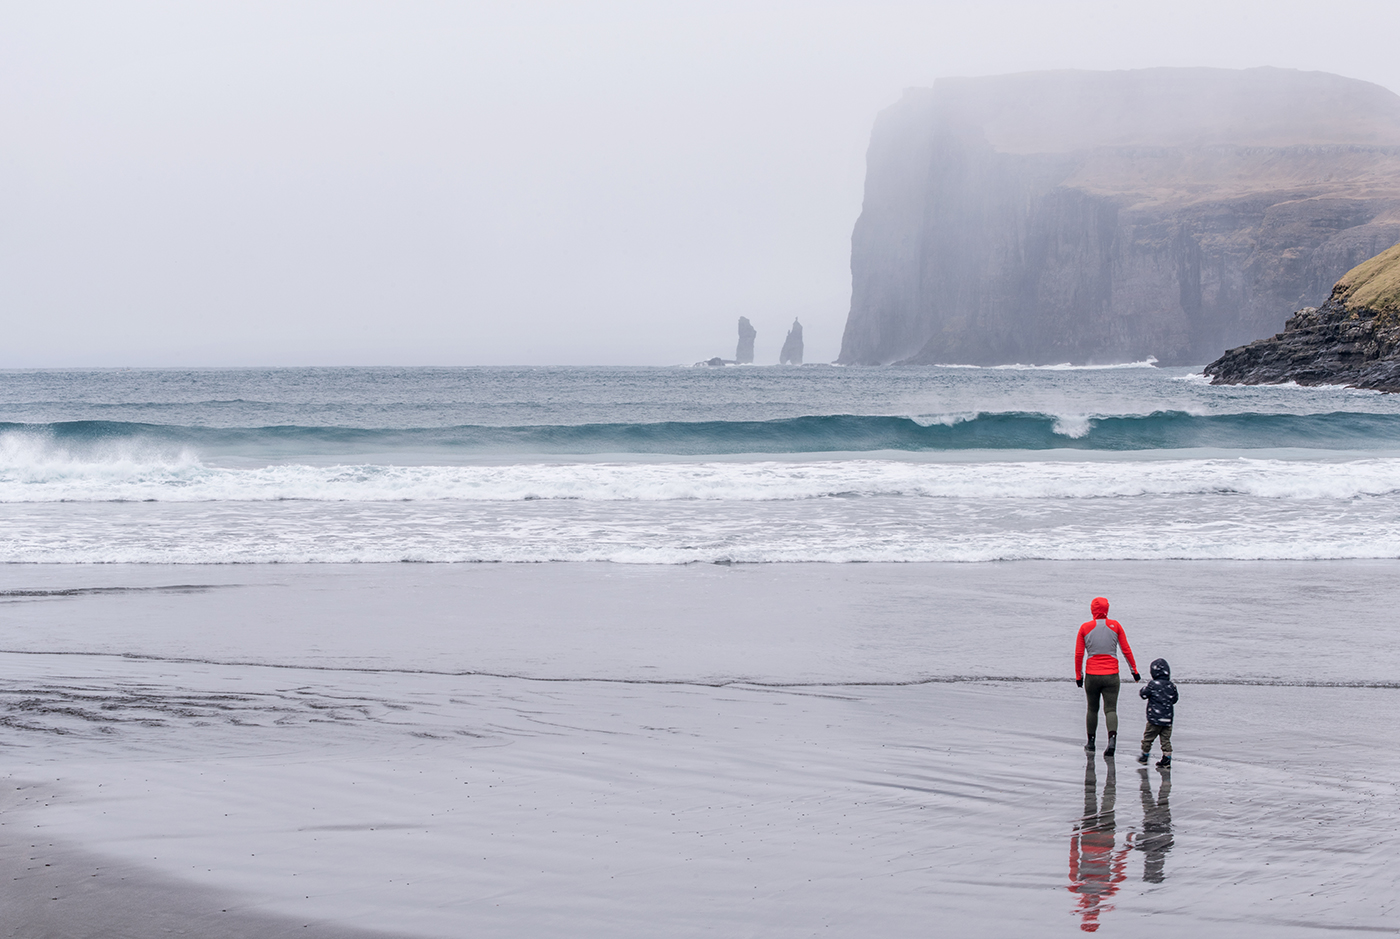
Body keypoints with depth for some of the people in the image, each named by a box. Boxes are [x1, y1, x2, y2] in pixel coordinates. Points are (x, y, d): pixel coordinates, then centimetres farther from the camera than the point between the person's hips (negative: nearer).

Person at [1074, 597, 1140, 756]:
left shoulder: (1085, 628, -1)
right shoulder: (1115, 626, -1)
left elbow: (1078, 654, 1)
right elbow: (1126, 650, 2)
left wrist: (1078, 676, 10)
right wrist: (1134, 670, 10)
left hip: (1091, 675, 1)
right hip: (1111, 676, -1)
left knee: (1092, 709, 17)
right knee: (1110, 709, -2)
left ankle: (1091, 742, 24)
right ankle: (1112, 737, -26)